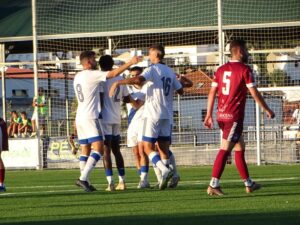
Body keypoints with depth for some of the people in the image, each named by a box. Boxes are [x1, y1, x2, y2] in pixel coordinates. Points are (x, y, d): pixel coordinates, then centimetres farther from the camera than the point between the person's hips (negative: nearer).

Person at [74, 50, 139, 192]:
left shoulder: (77, 77, 15)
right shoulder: (92, 75, -11)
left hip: (80, 117, 9)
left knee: (85, 149, 11)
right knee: (98, 149, -11)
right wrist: (130, 63, -11)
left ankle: (84, 180, 7)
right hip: (90, 117, -9)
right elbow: (114, 74, -15)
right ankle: (83, 178, -22)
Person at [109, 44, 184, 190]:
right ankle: (165, 177, 4)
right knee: (164, 147, 8)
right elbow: (180, 90, 19)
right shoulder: (170, 72, 13)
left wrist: (118, 82, -24)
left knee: (148, 147, -6)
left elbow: (138, 79, -28)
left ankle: (165, 170, -25)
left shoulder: (153, 69, -9)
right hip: (166, 115, 7)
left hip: (153, 114, -7)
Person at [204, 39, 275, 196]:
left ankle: (248, 184, 23)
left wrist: (209, 115, 11)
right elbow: (254, 93, -7)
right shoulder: (244, 70, -8)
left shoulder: (221, 70, 11)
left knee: (240, 147, 17)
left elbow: (212, 93, 8)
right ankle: (213, 185, -15)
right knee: (225, 150, -10)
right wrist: (267, 110, 4)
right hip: (234, 116, -7)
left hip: (221, 115, 7)